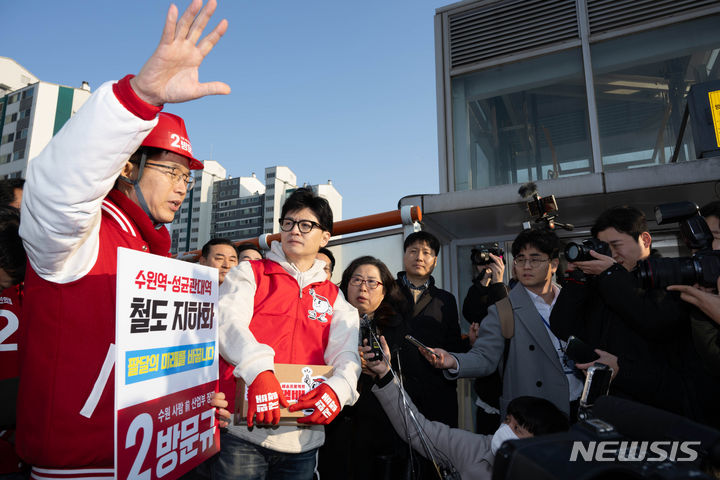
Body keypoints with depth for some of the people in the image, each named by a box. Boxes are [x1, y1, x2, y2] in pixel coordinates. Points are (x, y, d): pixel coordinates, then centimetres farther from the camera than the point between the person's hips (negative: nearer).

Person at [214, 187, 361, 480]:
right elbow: (227, 321, -11)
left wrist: (338, 387, -20)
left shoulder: (333, 298, 13)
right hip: (243, 429, -2)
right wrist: (258, 370, -29)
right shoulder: (250, 273, 6)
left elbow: (346, 352, 3)